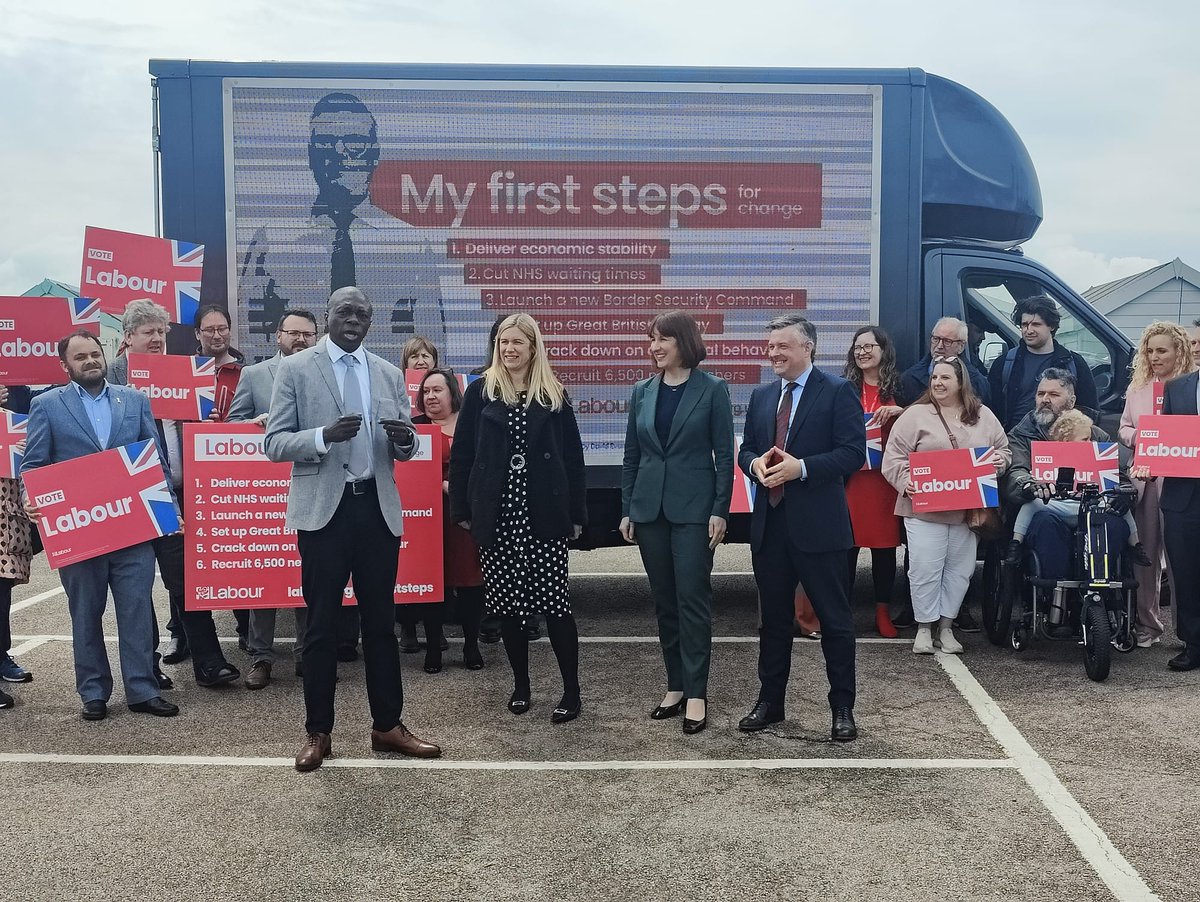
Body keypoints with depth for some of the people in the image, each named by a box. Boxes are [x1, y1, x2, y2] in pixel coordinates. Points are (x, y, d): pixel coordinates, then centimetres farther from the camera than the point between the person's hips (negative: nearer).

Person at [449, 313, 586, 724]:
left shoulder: (554, 394, 5)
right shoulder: (481, 391, 4)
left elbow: (572, 456, 6)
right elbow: (461, 453, 5)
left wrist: (576, 513, 2)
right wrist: (461, 509, 2)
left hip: (544, 514, -1)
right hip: (497, 513, 1)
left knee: (554, 601, -2)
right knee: (506, 601, 7)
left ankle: (571, 690, 6)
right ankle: (520, 684, 22)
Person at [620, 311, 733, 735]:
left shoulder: (712, 389, -3)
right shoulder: (642, 392, 8)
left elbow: (724, 454, -4)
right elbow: (632, 456, 11)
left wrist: (720, 511, -10)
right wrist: (627, 510, 7)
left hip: (693, 508, -4)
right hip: (650, 508, 4)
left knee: (692, 598, -4)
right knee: (664, 601, 9)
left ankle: (695, 693, 2)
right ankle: (675, 685, 19)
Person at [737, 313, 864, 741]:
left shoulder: (838, 391, -5)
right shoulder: (761, 396, 13)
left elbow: (854, 452, -12)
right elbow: (746, 449, 18)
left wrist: (801, 467, -21)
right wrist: (755, 464, -6)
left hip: (817, 524, -5)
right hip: (769, 524, 6)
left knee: (834, 618, 4)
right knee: (773, 617, 14)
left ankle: (842, 707, 16)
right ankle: (769, 701, 26)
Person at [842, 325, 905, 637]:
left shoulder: (899, 388, 8)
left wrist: (900, 411, -12)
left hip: (886, 478, 0)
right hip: (850, 478, 0)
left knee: (885, 544, 4)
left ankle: (883, 612, 14)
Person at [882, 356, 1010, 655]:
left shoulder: (984, 416, 12)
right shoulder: (916, 415, 1)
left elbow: (1004, 452, 19)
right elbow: (894, 457, -1)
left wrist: (999, 461, -3)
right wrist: (906, 483, -16)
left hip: (968, 509, 3)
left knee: (960, 569, 7)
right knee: (925, 569, -4)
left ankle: (946, 627, 20)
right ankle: (924, 627, 10)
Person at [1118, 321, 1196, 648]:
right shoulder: (1137, 387, 12)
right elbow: (1124, 428, 16)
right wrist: (1136, 436, -4)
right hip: (1144, 476, 4)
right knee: (1145, 553, 8)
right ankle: (1147, 624, 17)